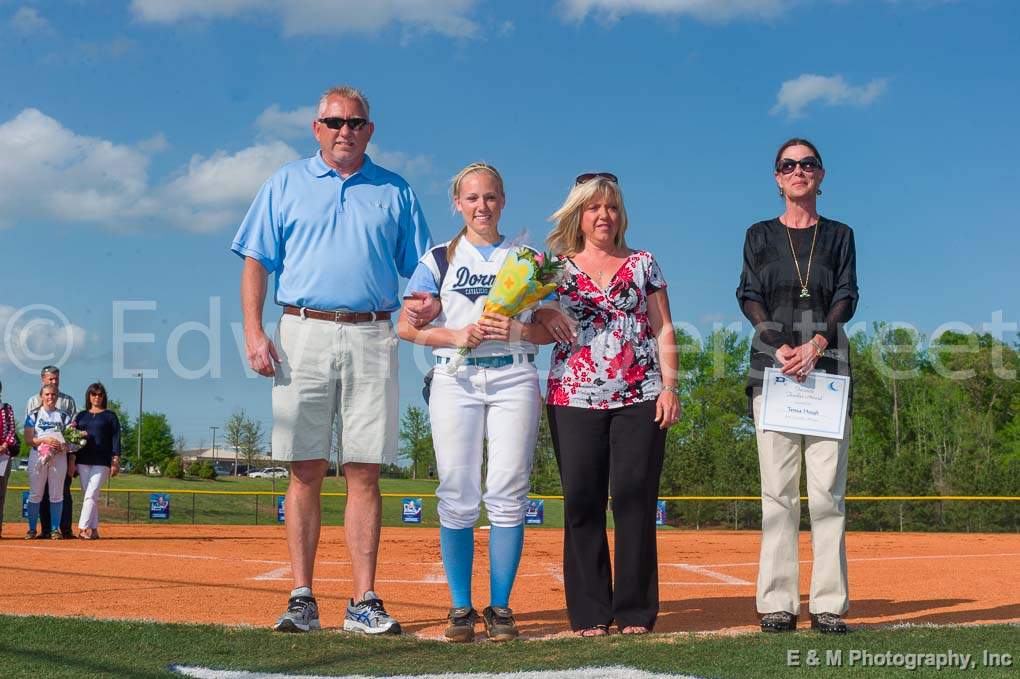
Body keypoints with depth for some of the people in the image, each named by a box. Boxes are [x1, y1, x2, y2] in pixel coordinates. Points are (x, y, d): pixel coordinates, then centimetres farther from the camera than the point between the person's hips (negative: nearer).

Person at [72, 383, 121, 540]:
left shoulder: (110, 416, 6)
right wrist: (72, 462, 8)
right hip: (83, 460, 4)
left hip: (102, 462, -4)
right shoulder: (81, 416, 15)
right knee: (88, 496, 3)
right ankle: (93, 530, 7)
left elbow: (116, 439, 1)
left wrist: (116, 461, -8)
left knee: (91, 495, -14)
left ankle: (83, 528, -18)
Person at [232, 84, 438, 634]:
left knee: (364, 472, -1)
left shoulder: (395, 192, 16)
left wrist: (427, 302, -8)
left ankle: (364, 602, 1)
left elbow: (420, 269, 15)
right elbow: (256, 262, 8)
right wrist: (254, 332, -5)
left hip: (372, 338, 1)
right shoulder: (286, 184, 14)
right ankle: (302, 599, 2)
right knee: (305, 470, -2)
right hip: (303, 334, -1)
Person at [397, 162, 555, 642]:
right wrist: (455, 335, -10)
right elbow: (406, 326, 5)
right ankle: (460, 608, 4)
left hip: (514, 379, 0)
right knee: (457, 497, -4)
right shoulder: (438, 259, 12)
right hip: (455, 380, 0)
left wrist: (518, 331, -10)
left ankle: (500, 608, 2)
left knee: (507, 493, -5)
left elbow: (552, 329, 9)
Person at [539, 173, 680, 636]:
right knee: (582, 503, -2)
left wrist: (669, 385, 0)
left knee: (635, 499, -4)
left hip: (640, 398, 0)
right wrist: (545, 318, -14)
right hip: (575, 398, 0)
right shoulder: (556, 267, 12)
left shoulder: (643, 263, 13)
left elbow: (663, 328, 10)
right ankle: (590, 613, 4)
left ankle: (635, 610, 3)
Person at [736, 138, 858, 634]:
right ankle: (777, 604, -3)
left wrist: (815, 345, -14)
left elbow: (846, 298, 4)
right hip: (772, 363, 0)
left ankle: (829, 604, -5)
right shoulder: (760, 235, 15)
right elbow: (749, 297, 4)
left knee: (827, 487, -5)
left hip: (827, 363, 0)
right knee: (777, 487, -4)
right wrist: (780, 347, -13)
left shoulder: (839, 235, 15)